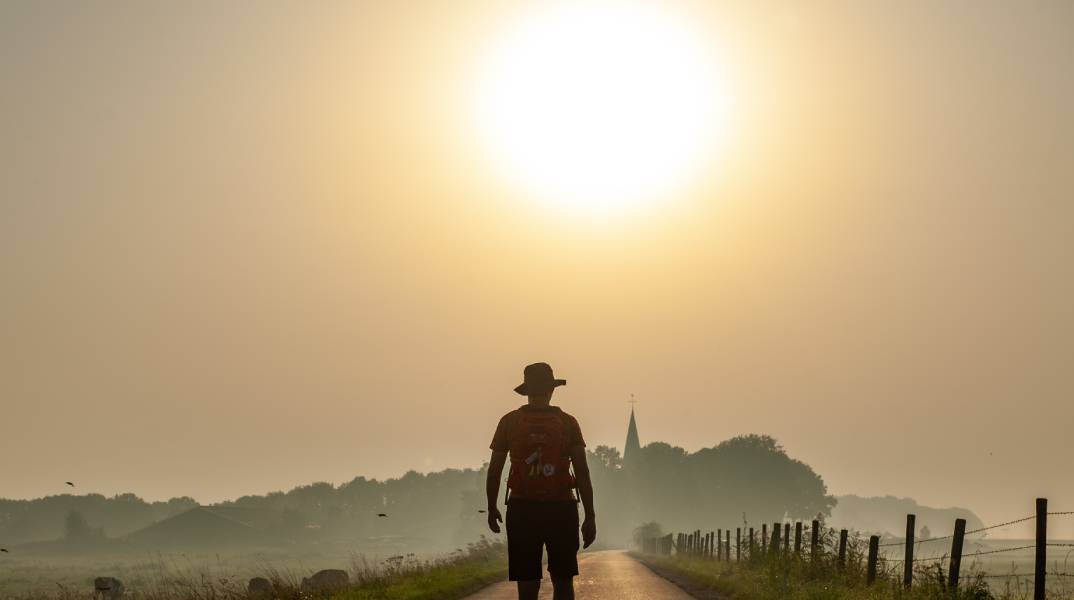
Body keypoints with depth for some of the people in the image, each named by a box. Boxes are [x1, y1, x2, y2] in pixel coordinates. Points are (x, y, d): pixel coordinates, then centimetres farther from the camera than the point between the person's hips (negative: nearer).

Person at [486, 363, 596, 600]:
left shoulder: (509, 422, 0)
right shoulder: (567, 423, -1)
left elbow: (494, 470, 2)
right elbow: (582, 473, -5)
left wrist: (492, 509, 15)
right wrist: (590, 517, -1)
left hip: (522, 511, 0)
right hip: (561, 510, 0)